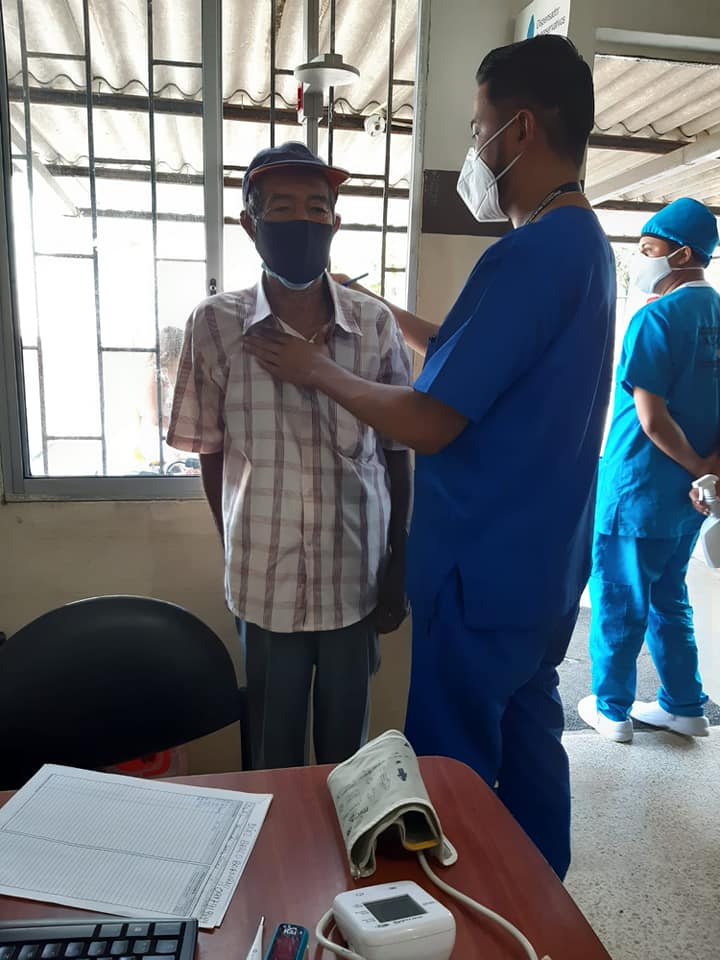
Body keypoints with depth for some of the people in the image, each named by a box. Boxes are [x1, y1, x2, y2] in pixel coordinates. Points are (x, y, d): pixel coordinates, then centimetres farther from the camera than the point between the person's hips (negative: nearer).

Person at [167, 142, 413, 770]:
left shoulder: (377, 324, -5)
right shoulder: (215, 326, -8)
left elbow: (397, 453, 2)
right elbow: (211, 453, 2)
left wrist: (398, 570, 2)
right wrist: (241, 556, 6)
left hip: (358, 582, 1)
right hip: (266, 588, 0)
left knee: (346, 749, 20)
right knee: (274, 754, 19)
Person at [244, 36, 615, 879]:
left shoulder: (529, 254, -22)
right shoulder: (587, 243, 10)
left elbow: (428, 422, -23)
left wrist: (319, 372, -9)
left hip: (484, 573, -10)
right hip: (548, 562, 10)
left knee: (453, 773, 9)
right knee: (529, 731, 23)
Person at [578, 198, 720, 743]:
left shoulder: (657, 317, -16)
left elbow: (651, 416, -20)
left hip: (638, 489, -8)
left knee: (618, 603, 7)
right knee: (668, 599, 20)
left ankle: (611, 709, 21)